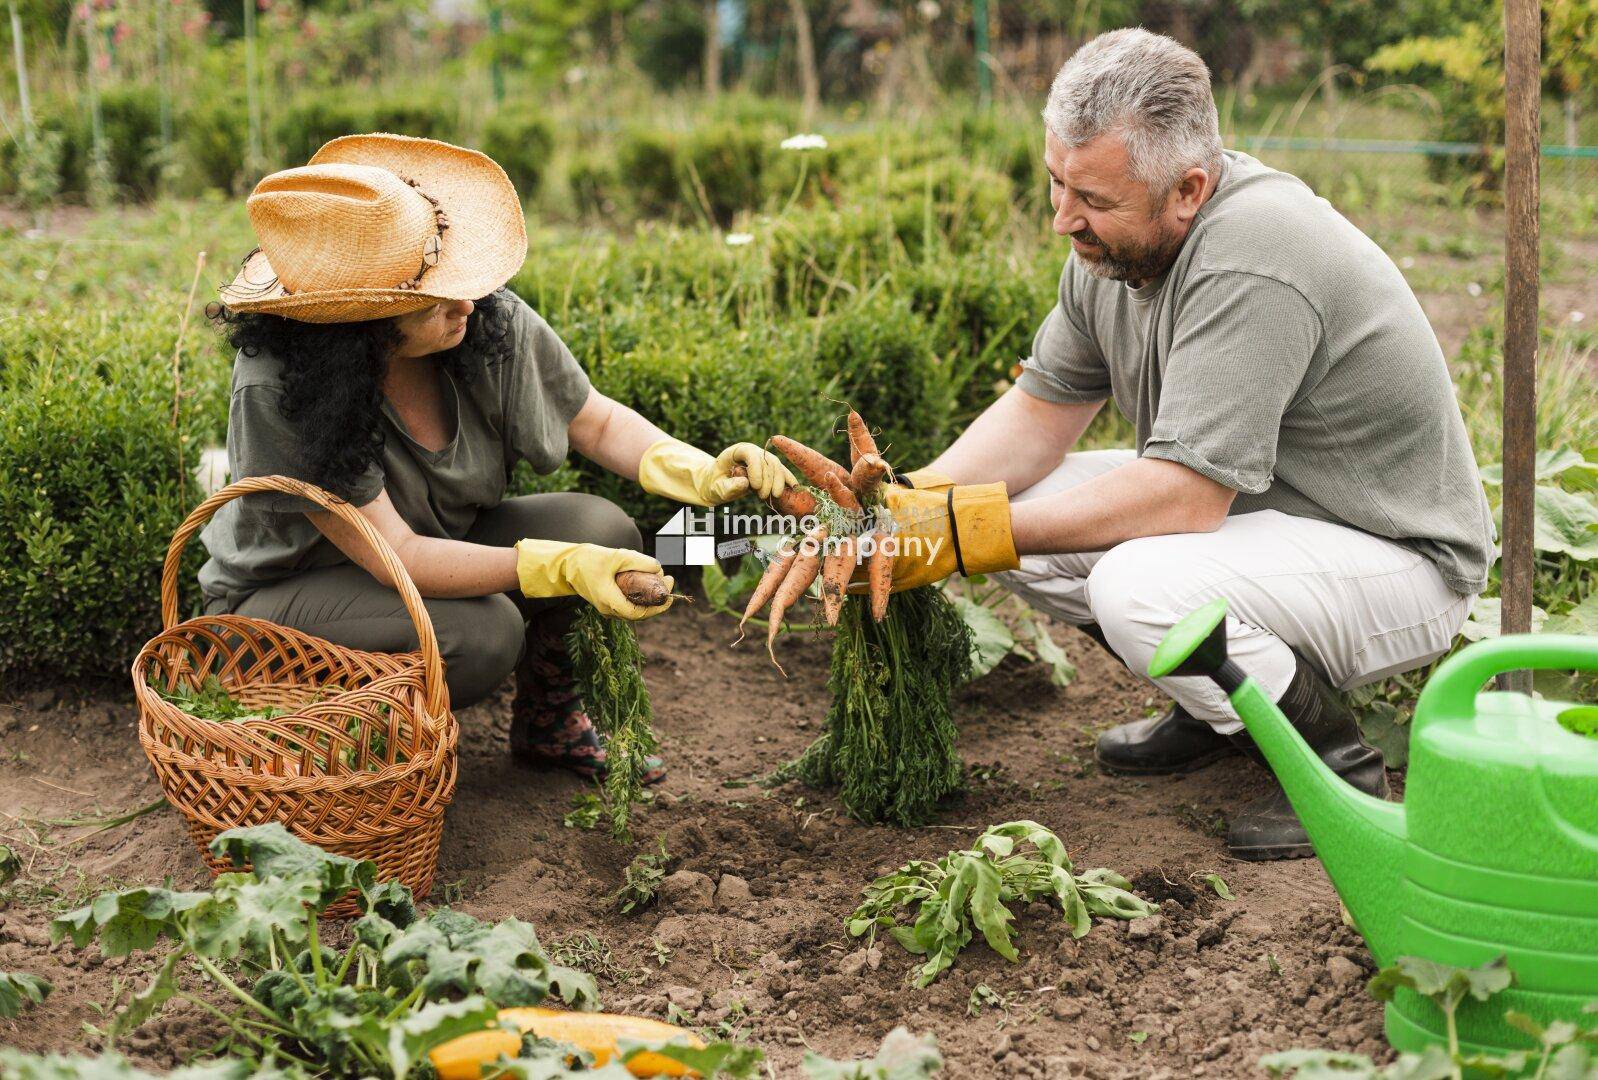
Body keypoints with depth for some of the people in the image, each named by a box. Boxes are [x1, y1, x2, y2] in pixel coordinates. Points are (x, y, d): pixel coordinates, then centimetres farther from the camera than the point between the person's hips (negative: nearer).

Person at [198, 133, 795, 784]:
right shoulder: (277, 388, -33)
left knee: (600, 528, -18)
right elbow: (396, 557, -32)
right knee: (480, 631, -33)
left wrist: (701, 473, -21)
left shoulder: (492, 323, -18)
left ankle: (549, 722, 6)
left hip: (441, 544, 6)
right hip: (282, 599, -5)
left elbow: (598, 424, -1)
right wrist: (565, 568, -40)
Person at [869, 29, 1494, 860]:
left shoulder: (1249, 262, -31)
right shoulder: (1115, 238, -3)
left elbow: (1184, 494, -33)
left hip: (1399, 558, -9)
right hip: (1255, 508, 9)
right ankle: (1222, 703, 14)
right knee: (1021, 511, -3)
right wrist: (914, 503, -13)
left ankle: (1334, 761, -6)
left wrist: (968, 530, -30)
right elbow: (1043, 409, 4)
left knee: (1140, 586, -33)